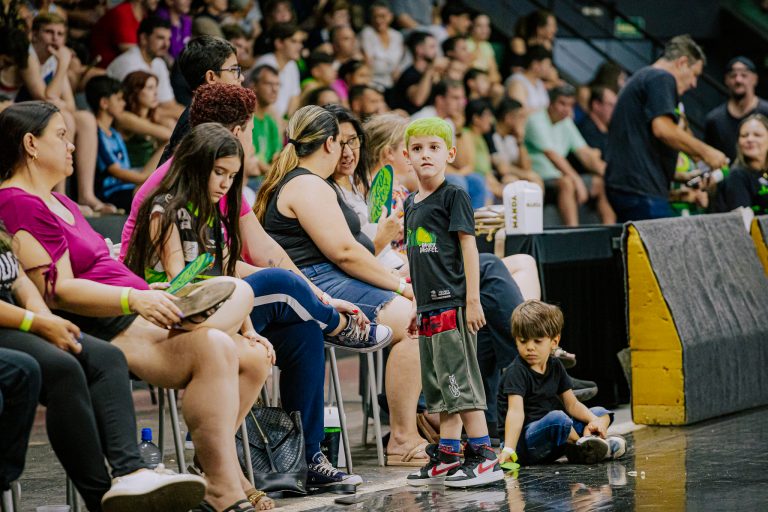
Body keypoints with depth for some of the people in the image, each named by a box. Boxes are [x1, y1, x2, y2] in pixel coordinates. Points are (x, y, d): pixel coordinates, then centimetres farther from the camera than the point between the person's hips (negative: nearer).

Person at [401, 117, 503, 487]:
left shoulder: (453, 195, -5)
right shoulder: (410, 203, 16)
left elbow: (468, 247, -10)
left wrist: (472, 299, -15)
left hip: (452, 304, -8)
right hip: (429, 307, 8)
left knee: (459, 381, -9)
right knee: (439, 386, 11)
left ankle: (483, 456, -8)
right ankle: (447, 456, 18)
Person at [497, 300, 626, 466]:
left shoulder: (555, 366, 11)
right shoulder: (516, 372, -13)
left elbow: (572, 404, 11)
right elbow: (515, 411, -26)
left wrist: (594, 420, -9)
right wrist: (508, 449, -38)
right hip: (524, 440, -8)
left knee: (601, 413, 9)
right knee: (557, 418, -36)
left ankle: (588, 440, -19)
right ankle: (581, 444, -10)